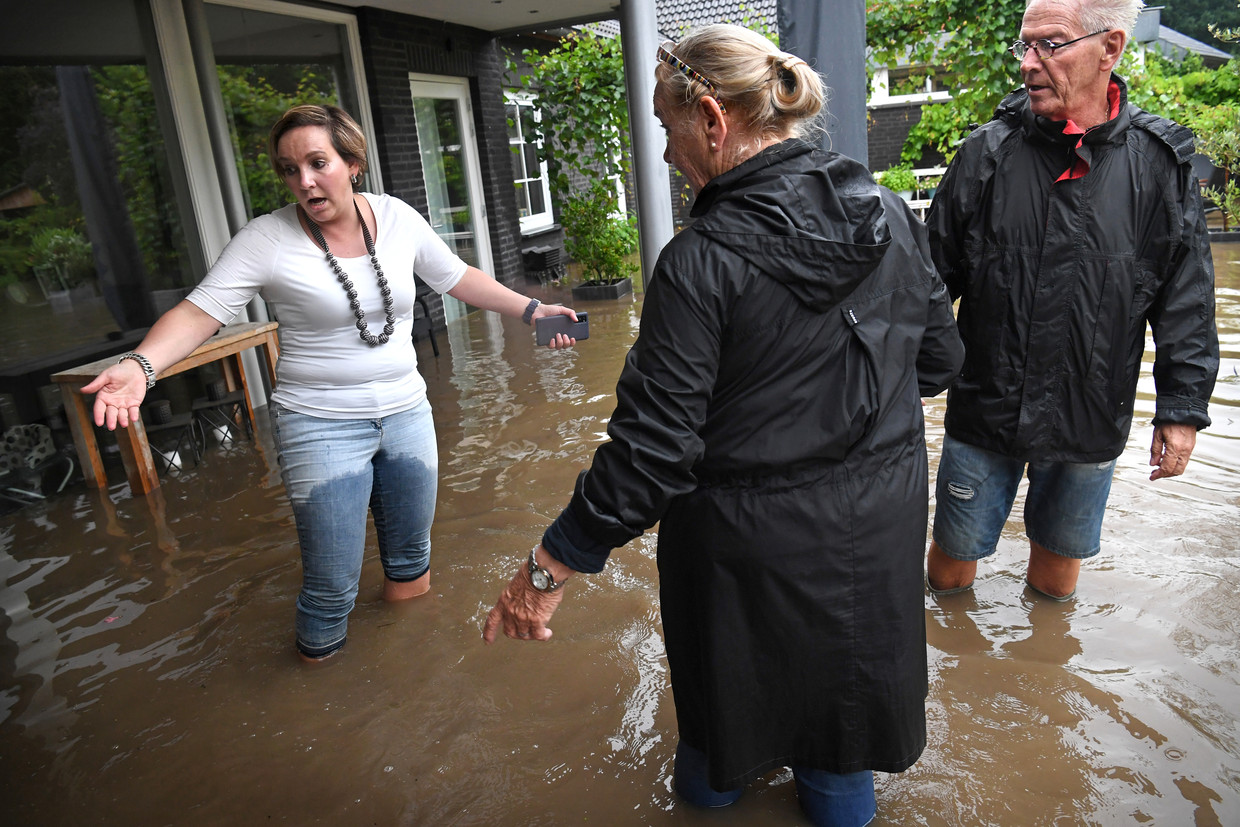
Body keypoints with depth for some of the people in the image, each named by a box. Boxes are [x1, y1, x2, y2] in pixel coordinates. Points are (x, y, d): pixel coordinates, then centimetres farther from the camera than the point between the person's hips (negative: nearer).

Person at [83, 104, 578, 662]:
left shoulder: (397, 217, 0)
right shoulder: (267, 239, -11)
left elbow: (457, 278, 11)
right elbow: (200, 310, -16)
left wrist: (531, 309, 7)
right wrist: (140, 365, -34)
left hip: (406, 413, 4)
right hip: (322, 425, -4)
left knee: (412, 553, 21)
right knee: (332, 581, 1)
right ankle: (319, 657, 30)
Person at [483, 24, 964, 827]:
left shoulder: (703, 259, -24)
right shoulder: (893, 218, -6)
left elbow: (654, 446, -25)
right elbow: (941, 356, 5)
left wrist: (551, 566, -15)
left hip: (753, 536, -4)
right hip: (878, 520, 5)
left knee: (732, 687, 24)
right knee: (849, 680, 27)